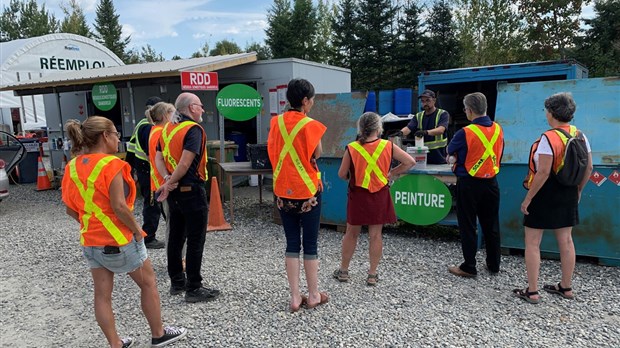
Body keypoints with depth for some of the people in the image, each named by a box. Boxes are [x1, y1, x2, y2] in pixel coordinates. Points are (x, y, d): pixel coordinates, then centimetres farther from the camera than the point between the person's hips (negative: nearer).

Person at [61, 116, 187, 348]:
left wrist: (91, 223, 15)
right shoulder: (111, 164, -19)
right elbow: (119, 206, -25)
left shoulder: (72, 167, 3)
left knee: (102, 294, 13)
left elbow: (70, 209, 7)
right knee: (148, 283, 12)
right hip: (120, 239, -7)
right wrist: (137, 230, -13)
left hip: (90, 241, 7)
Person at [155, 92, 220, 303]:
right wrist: (170, 184, -12)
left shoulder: (167, 128, 11)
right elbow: (185, 163, -22)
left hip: (174, 192, 8)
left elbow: (158, 158, 7)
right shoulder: (193, 129, -14)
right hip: (191, 191, -8)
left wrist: (168, 180, -5)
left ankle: (177, 282, 27)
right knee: (195, 241, 0)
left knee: (176, 237, 16)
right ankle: (194, 289, 7)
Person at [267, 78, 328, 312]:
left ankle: (295, 297, 17)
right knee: (310, 244, 8)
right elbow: (317, 154, -4)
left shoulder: (276, 122, 2)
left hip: (283, 191, 4)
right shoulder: (310, 125, -13)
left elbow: (272, 152, 9)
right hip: (307, 191, -4)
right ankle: (313, 295, 21)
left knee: (292, 243, 12)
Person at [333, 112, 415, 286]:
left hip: (358, 196, 0)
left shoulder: (351, 148, -11)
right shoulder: (388, 146, -7)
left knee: (352, 233, 13)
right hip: (380, 197, 1)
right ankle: (372, 275, 18)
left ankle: (343, 271, 25)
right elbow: (410, 162, -3)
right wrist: (392, 173, 5)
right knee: (375, 235, 9)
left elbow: (342, 174, -5)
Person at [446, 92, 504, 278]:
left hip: (469, 184, -5)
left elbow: (450, 150, -1)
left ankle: (469, 267, 12)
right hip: (491, 183, 5)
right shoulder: (498, 129, -1)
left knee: (468, 226, 5)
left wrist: (461, 154, 20)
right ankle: (494, 264, 27)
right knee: (491, 225, 15)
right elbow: (499, 154, 11)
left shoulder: (465, 132, -18)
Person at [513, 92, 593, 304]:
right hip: (568, 195, 8)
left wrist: (528, 198, -18)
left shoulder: (548, 138, -20)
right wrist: (578, 191, 21)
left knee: (532, 243, 2)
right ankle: (566, 288, 29)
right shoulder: (580, 136, 4)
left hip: (544, 194, -8)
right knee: (565, 241, 17)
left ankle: (532, 292, 7)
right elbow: (588, 169, 9)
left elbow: (543, 172, -24)